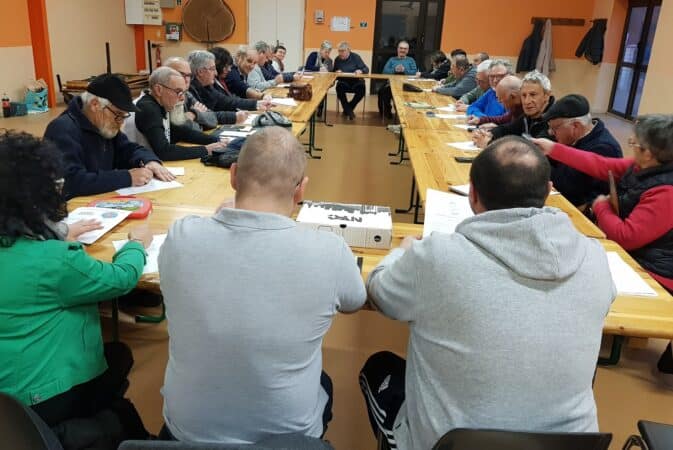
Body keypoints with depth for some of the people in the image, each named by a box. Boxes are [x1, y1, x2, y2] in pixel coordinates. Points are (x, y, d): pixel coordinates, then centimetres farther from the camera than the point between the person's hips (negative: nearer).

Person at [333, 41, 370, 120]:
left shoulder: (356, 57, 1)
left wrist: (360, 71, -26)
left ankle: (347, 108, -11)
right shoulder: (337, 59, 6)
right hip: (343, 82, 1)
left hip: (356, 81, -1)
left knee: (361, 88, -32)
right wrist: (336, 72, -15)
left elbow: (366, 69, -3)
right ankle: (349, 111, -20)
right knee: (339, 87, -34)